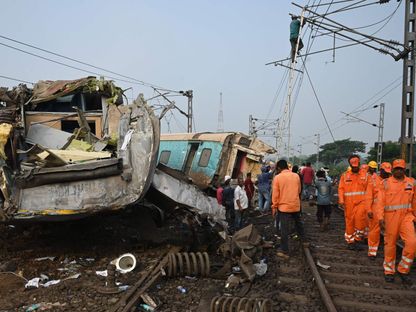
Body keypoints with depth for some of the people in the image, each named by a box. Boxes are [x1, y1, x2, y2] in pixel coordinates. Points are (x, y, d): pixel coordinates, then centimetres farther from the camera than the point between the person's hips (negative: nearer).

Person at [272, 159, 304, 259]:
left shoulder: (277, 177, -10)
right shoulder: (296, 176, 1)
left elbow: (275, 194, -9)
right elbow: (299, 190, 13)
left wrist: (274, 206, -1)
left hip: (284, 206, -4)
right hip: (296, 205, 4)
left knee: (284, 229, -1)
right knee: (299, 224, 26)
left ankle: (284, 251, 2)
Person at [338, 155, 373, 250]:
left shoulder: (365, 175, 5)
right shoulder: (345, 176, 6)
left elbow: (369, 190, 0)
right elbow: (341, 189, 2)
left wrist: (368, 204, -8)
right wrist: (341, 201, -10)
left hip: (361, 202, -1)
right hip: (349, 204, 1)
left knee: (360, 217, -23)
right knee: (349, 222, 7)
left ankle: (357, 239, -5)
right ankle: (350, 241, 23)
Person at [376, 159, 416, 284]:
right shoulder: (386, 183, -1)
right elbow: (380, 201, -5)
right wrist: (380, 217, -13)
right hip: (390, 217, -2)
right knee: (390, 243, 7)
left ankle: (403, 270, 10)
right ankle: (389, 271, 23)